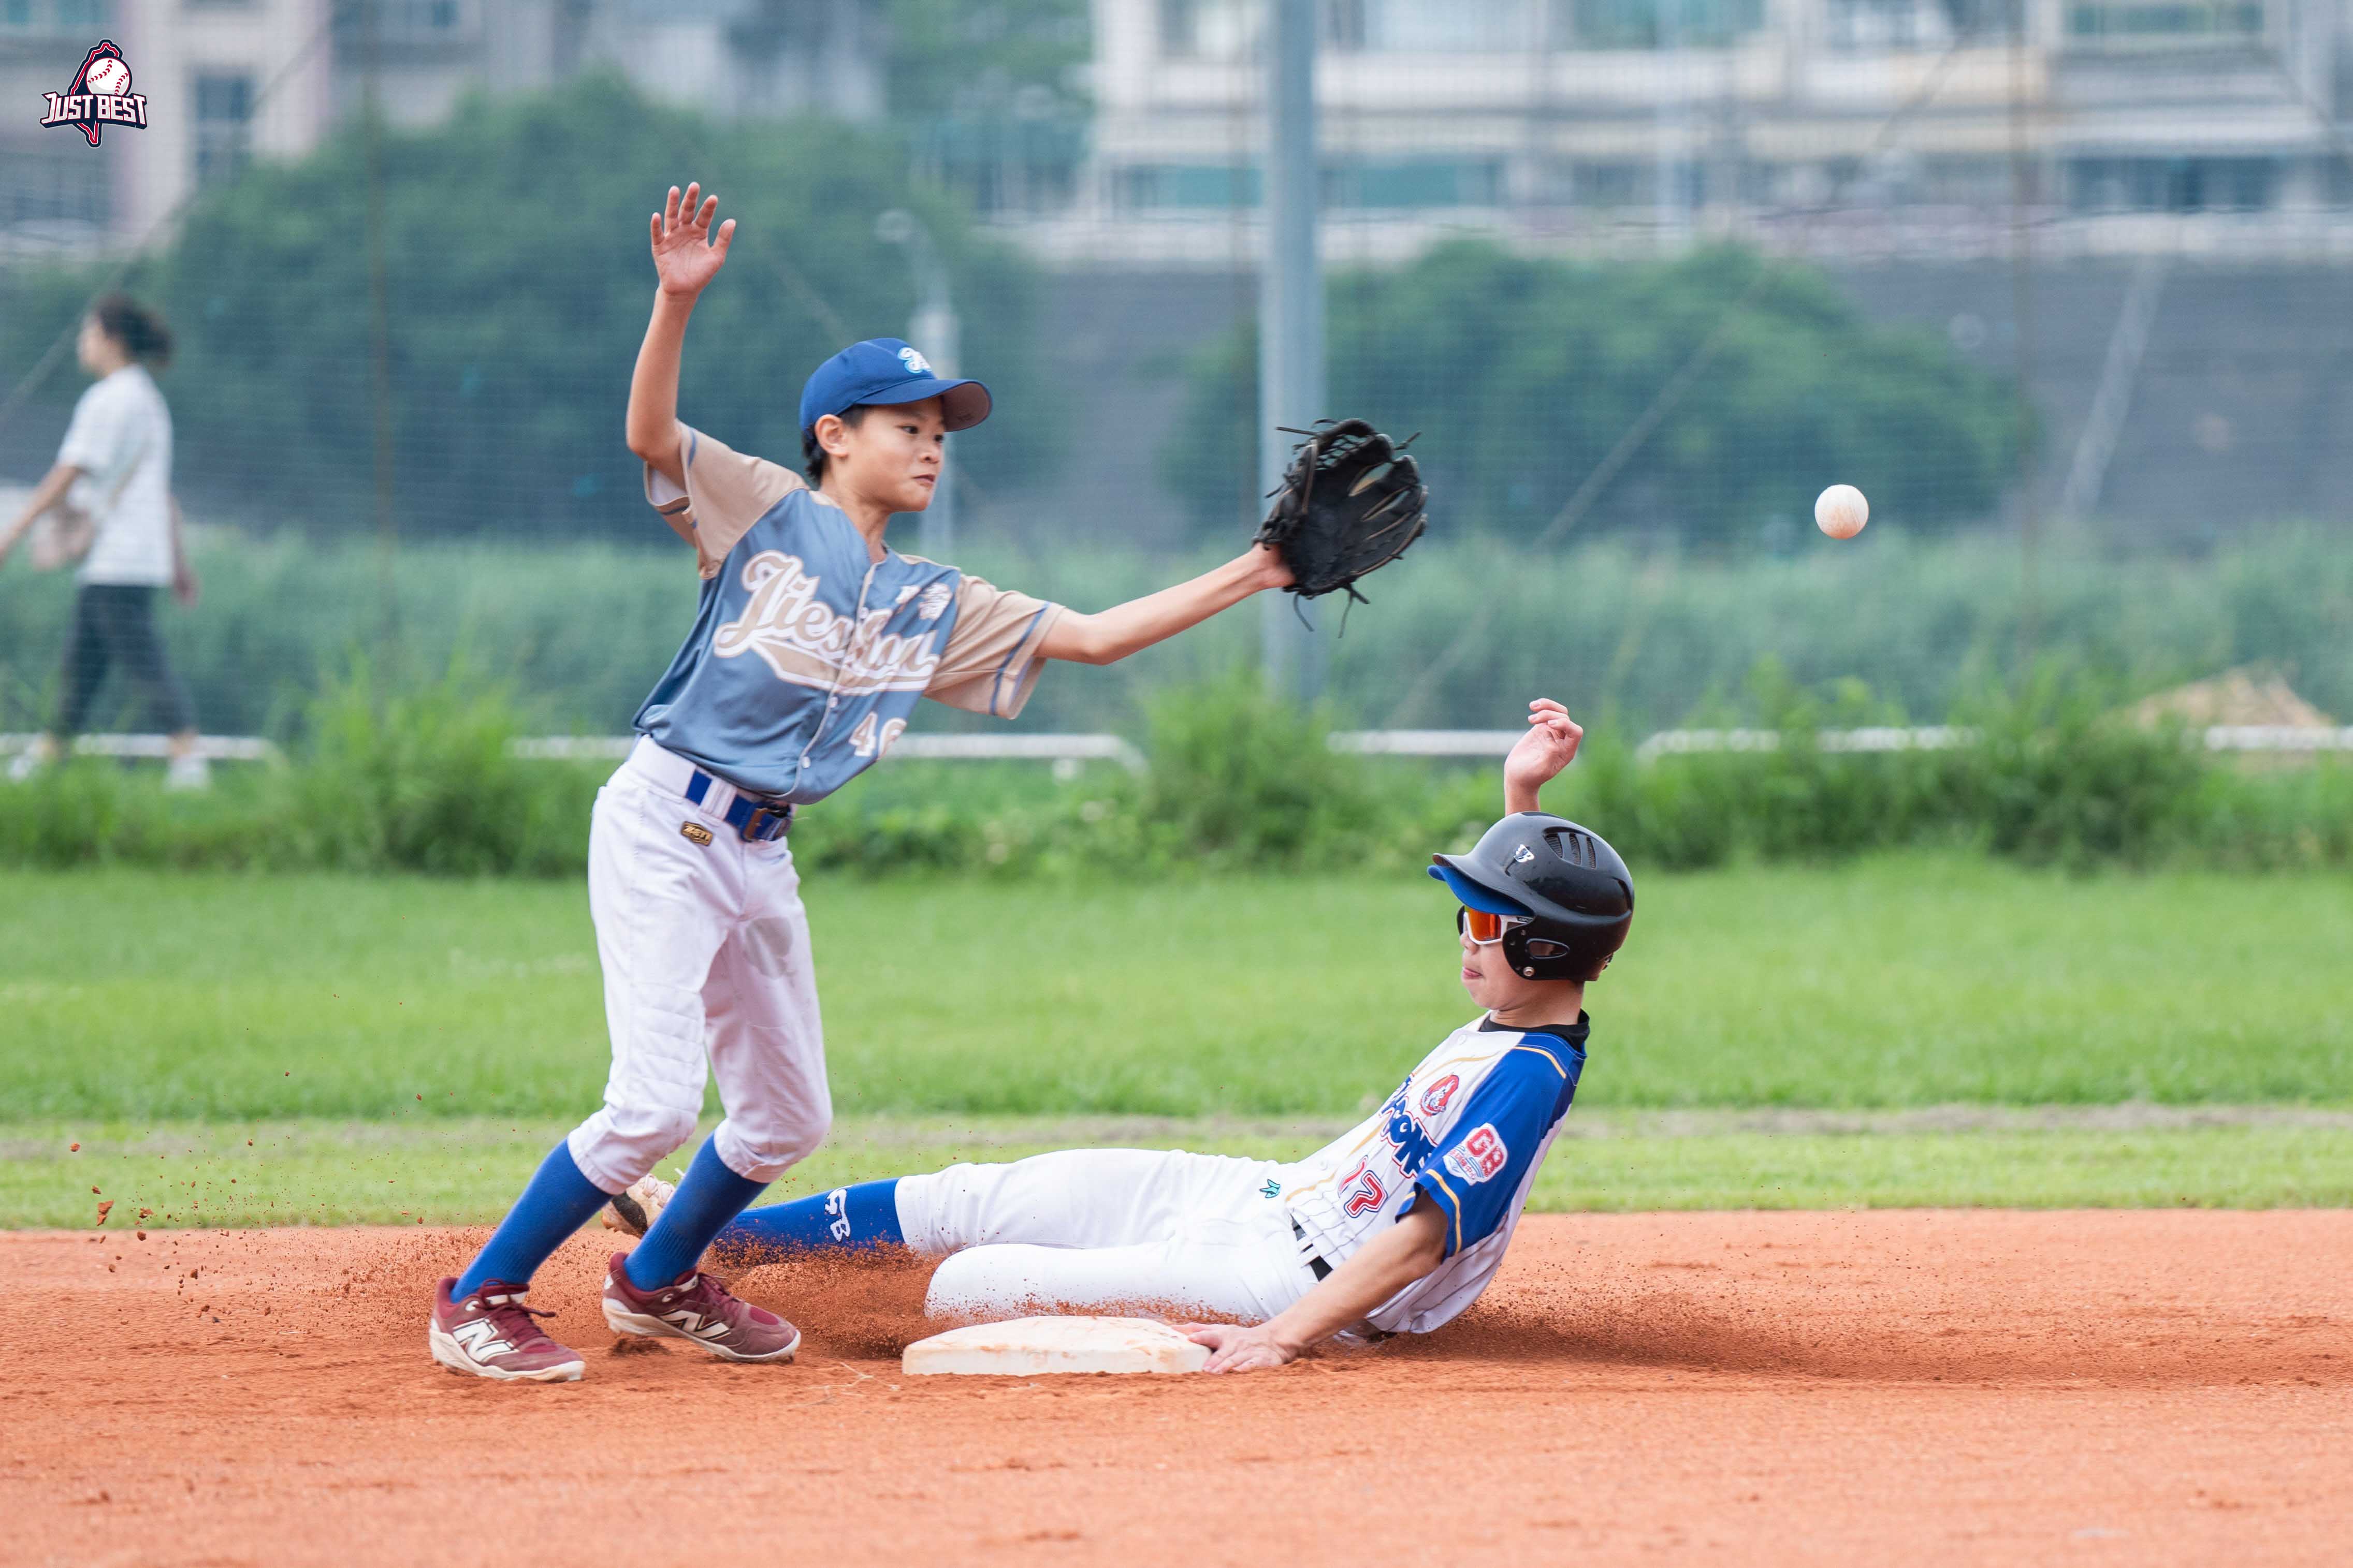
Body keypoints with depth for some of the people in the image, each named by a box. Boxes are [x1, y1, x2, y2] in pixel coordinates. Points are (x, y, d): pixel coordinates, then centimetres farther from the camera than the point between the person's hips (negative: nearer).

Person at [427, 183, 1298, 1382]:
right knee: (654, 1102, -16)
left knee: (787, 1117, 16)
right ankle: (478, 1302, -4)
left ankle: (657, 1282, 38)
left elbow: (1094, 635, 13)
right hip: (663, 827, -7)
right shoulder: (767, 512, -1)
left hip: (761, 857, 7)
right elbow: (649, 433, -16)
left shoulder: (934, 607, 14)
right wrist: (678, 299, -31)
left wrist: (1253, 575, 7)